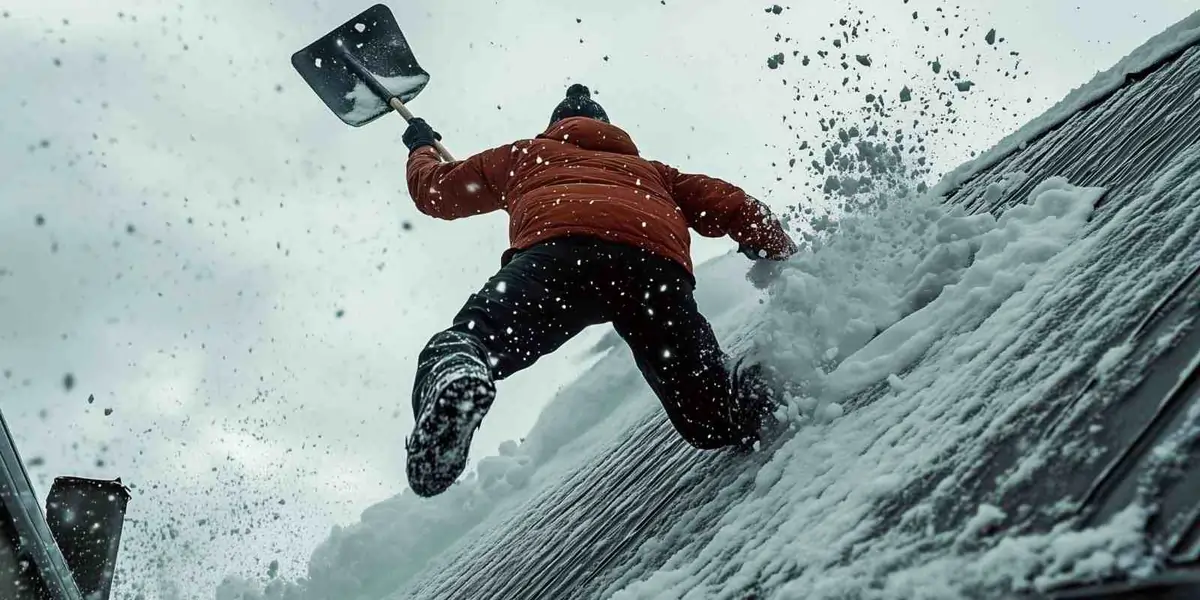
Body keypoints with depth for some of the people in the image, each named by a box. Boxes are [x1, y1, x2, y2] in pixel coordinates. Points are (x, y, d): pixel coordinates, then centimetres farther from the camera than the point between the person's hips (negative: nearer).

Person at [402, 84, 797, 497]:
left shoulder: (526, 154, 42)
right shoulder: (650, 171, 46)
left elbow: (433, 191, 51)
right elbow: (731, 205, 33)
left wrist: (421, 148, 71)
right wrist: (784, 260, 41)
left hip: (559, 247, -2)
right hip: (657, 261, 2)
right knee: (712, 422, 11)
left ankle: (455, 372, -48)